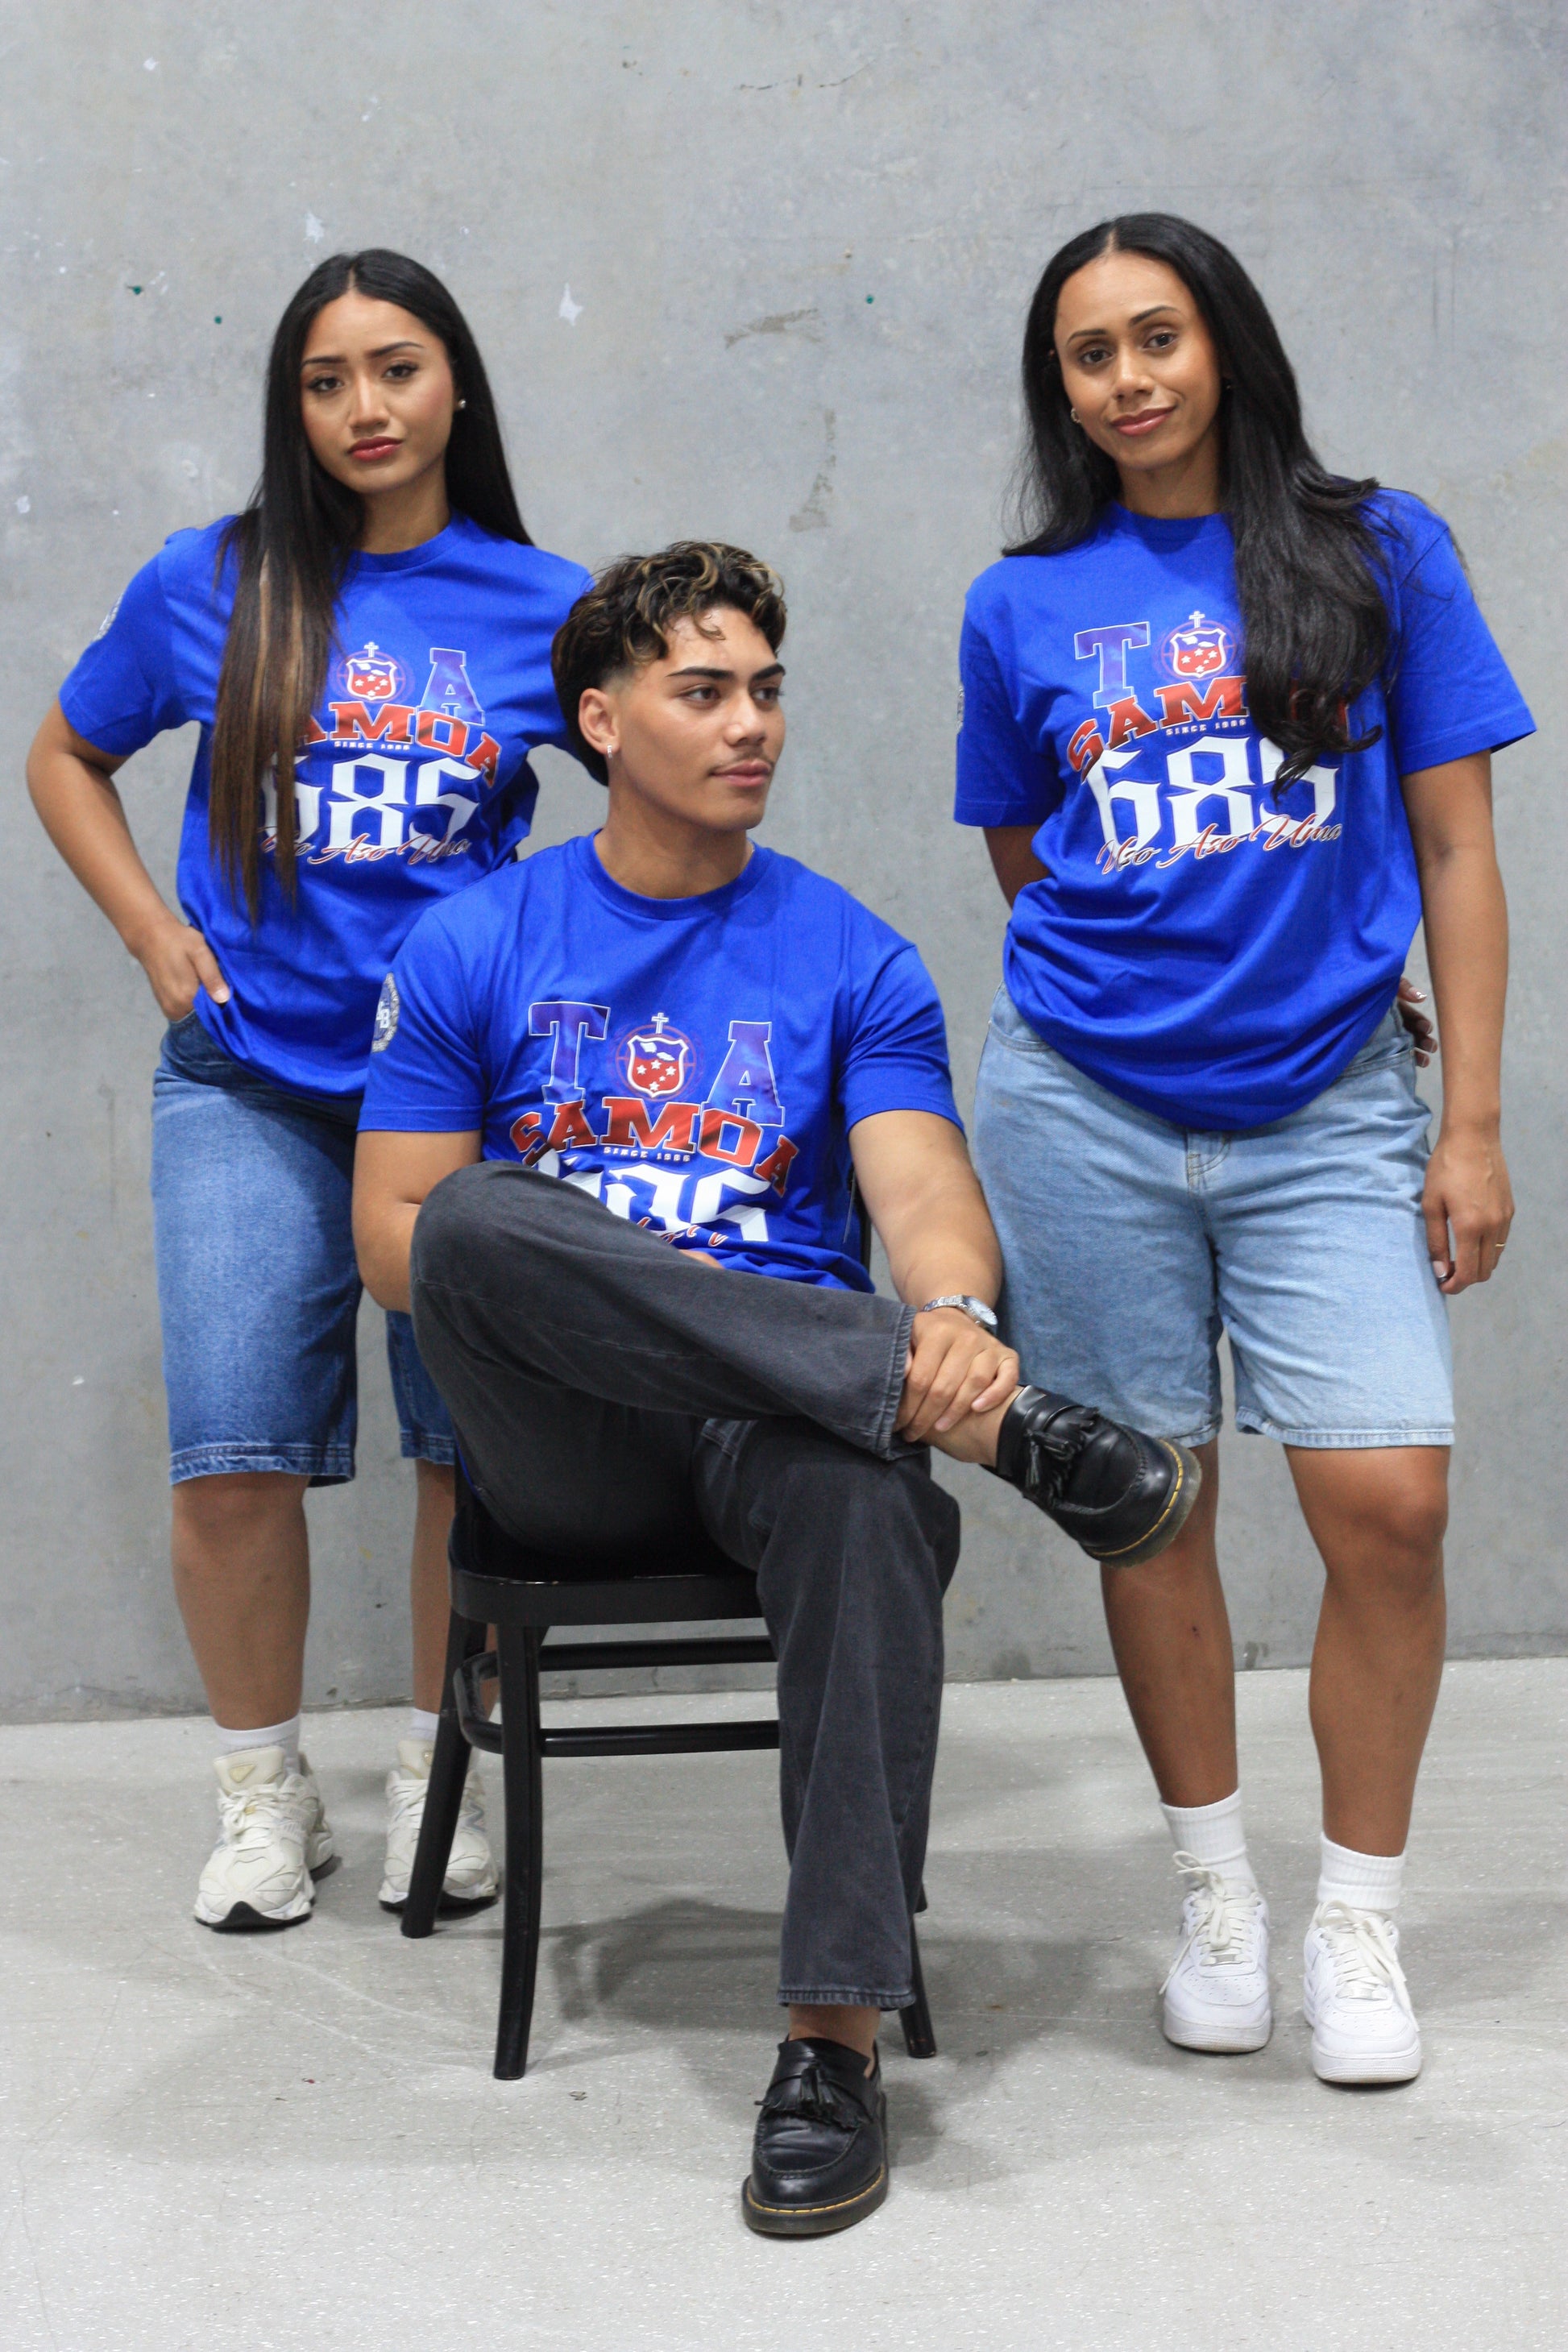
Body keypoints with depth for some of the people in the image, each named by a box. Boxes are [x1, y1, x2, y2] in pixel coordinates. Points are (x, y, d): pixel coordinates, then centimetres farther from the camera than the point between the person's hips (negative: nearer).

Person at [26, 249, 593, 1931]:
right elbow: (67, 757, 17)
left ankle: (440, 1773, 21)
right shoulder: (212, 586, 3)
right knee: (233, 1457, -4)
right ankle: (264, 1796, 16)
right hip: (251, 1080, 0)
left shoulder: (541, 603, 2)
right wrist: (157, 937, 6)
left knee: (479, 1445, 1)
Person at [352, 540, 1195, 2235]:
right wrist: (537, 1301, -12)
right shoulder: (475, 946, 9)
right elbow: (394, 1236, 7)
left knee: (867, 1492, -38)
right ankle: (1019, 1435, -34)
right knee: (484, 1215, -33)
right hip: (567, 1456, 0)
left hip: (780, 1416, 0)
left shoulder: (853, 961, 9)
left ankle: (835, 2036, -32)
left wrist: (954, 1312, -28)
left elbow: (925, 1194, -4)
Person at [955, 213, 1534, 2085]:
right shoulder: (1023, 608, 6)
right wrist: (1126, 966, 7)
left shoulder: (1377, 549, 3)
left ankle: (1359, 1922, 8)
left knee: (1388, 1497, -10)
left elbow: (1454, 851, 2)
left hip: (1329, 1113, -1)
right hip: (1086, 1110, 1)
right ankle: (1216, 1892, 24)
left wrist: (1470, 1123, -2)